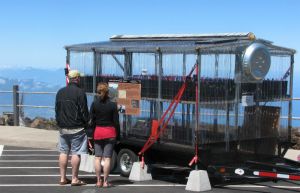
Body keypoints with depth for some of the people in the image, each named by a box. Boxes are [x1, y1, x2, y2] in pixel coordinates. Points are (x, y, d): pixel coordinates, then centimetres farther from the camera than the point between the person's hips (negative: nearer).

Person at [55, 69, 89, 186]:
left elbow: (57, 110, 14)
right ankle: (74, 179, -1)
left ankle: (62, 178, 13)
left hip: (63, 128, 6)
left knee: (63, 152, 10)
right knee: (76, 153, -2)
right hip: (76, 128, -6)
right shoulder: (80, 93, -10)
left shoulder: (60, 92, 10)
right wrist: (86, 124, 1)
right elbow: (84, 111, -11)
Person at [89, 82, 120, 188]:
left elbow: (91, 120, -3)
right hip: (110, 132, -1)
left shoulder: (94, 104, -2)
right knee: (107, 158, 0)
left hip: (98, 132, 1)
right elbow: (116, 122, -4)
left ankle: (98, 181, 8)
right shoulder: (112, 105, -5)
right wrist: (118, 135, 4)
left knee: (98, 157, 7)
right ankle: (105, 182, 2)